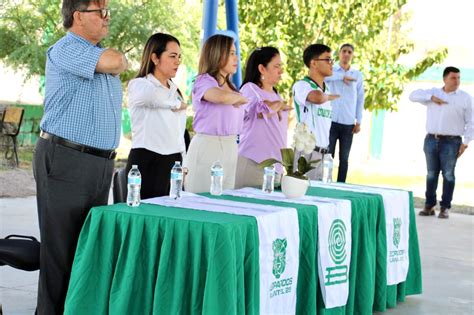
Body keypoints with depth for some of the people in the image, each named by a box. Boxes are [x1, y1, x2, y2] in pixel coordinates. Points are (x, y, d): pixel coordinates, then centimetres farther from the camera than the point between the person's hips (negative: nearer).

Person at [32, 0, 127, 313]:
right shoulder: (64, 50, -9)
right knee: (61, 248, -3)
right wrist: (121, 59, 0)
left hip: (101, 164, 8)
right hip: (65, 161, -8)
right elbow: (113, 61, -25)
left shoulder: (102, 53, 18)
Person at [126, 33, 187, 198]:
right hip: (146, 162, -6)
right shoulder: (138, 85, -5)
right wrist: (175, 104, -13)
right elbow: (151, 95, -32)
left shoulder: (175, 91, 17)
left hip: (174, 163, 6)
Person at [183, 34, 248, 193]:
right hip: (207, 146, -7)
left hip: (230, 147, 7)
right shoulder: (204, 81, -8)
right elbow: (222, 97, -28)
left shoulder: (231, 86, 15)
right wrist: (240, 97, -11)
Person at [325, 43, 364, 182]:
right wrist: (342, 76, -21)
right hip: (331, 121, -2)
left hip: (348, 124, 2)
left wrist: (359, 121, 6)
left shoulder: (357, 75, 9)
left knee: (344, 159, 5)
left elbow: (360, 98, 11)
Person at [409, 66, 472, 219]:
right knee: (431, 174, 7)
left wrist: (465, 142, -7)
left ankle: (445, 207, 6)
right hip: (431, 140, 3)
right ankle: (429, 205, 14)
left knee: (448, 175, 0)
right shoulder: (433, 92, 10)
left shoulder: (465, 98, 1)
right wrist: (431, 97, -9)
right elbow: (413, 95, 3)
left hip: (451, 142, -3)